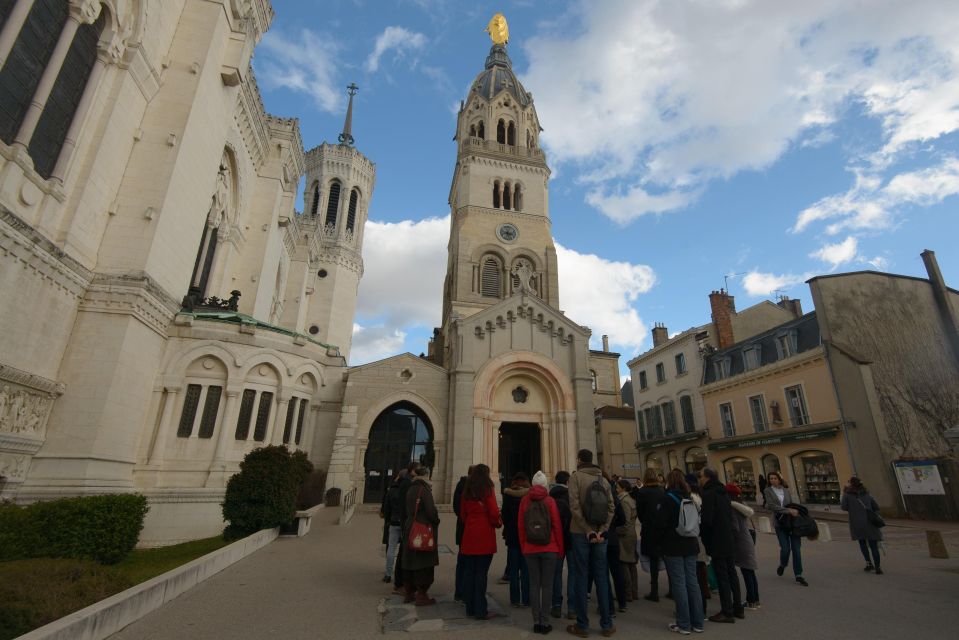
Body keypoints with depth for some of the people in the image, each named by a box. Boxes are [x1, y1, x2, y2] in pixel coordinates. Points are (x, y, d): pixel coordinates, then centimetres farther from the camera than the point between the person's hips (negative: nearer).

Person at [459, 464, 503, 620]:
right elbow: (493, 512, -10)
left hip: (469, 536, 6)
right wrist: (498, 523, 8)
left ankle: (470, 607, 20)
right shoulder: (488, 489, -7)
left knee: (469, 571, 11)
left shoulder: (467, 490, 10)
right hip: (485, 536, -5)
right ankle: (480, 611, 5)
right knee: (481, 573, 0)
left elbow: (462, 512, 13)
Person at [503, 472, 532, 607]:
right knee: (526, 569, 8)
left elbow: (504, 516, -2)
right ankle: (526, 599, 11)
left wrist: (506, 531, 10)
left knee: (513, 569, 9)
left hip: (512, 536, 0)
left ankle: (515, 599, 12)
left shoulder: (508, 495, -6)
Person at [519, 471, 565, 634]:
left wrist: (523, 547, 10)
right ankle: (545, 622, 8)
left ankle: (536, 622, 12)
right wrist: (560, 548, 6)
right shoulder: (550, 501, -6)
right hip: (549, 549, -1)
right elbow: (557, 526, -4)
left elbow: (521, 526, 1)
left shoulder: (524, 501, -1)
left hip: (530, 549, 2)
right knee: (547, 584, 5)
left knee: (534, 584, 8)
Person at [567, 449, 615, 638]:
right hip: (599, 534, 4)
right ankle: (606, 624, 17)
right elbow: (611, 507, 0)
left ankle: (582, 625, 10)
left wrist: (588, 530, -13)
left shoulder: (576, 476, -7)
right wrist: (601, 530, -5)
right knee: (601, 577, 12)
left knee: (581, 577, 4)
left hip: (581, 533, -4)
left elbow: (574, 506, -17)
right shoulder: (602, 478, 7)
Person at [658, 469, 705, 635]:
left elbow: (660, 523, -18)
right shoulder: (689, 497, 6)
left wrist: (652, 519, 1)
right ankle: (697, 623, 18)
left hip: (673, 546, -6)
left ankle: (684, 624, 6)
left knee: (679, 584, 0)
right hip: (690, 545, 6)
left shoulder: (668, 498, -14)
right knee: (692, 582, 11)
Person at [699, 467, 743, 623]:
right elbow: (730, 515, 15)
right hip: (728, 539, 9)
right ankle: (738, 608, 26)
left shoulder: (708, 494, -17)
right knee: (731, 573, 16)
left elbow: (707, 520, -20)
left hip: (716, 541, -8)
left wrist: (699, 532, -4)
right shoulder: (723, 492, 8)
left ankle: (727, 612, 6)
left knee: (722, 576, -1)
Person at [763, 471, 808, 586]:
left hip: (793, 522, 2)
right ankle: (782, 565, 25)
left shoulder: (786, 490, 9)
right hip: (780, 524, -2)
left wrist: (795, 511, -11)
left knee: (796, 549, 1)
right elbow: (772, 506, -10)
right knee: (785, 549, -6)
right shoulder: (768, 491, 0)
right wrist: (789, 510, -16)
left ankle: (798, 575, 12)